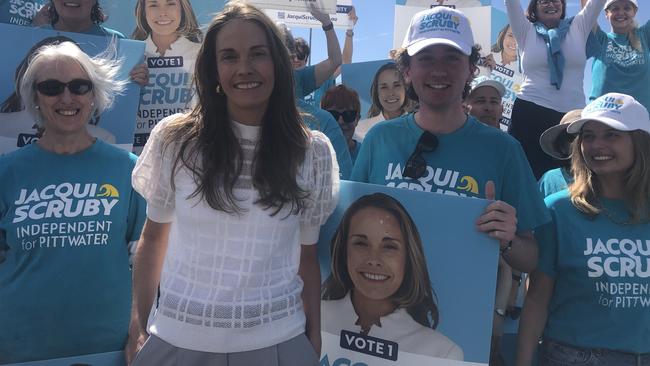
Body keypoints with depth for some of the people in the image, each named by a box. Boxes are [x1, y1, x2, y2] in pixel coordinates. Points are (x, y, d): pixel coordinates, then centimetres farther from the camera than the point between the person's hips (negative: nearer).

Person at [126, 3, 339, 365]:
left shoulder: (313, 152, -2)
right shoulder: (175, 139, -4)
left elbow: (307, 257, 3)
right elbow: (154, 236, 5)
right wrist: (138, 326, 4)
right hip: (179, 337, 1)